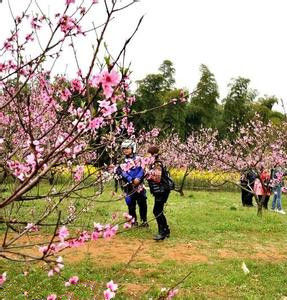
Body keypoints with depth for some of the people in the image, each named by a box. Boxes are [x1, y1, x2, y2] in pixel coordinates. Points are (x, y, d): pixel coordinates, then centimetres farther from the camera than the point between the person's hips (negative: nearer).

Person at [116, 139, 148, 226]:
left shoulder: (137, 158, 6)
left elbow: (142, 169, -3)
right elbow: (121, 172, -5)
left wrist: (138, 178, -20)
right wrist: (131, 180, -17)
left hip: (139, 184, -1)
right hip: (128, 186, 1)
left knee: (142, 203, 1)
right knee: (131, 203, 4)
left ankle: (144, 220, 13)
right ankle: (134, 220, 18)